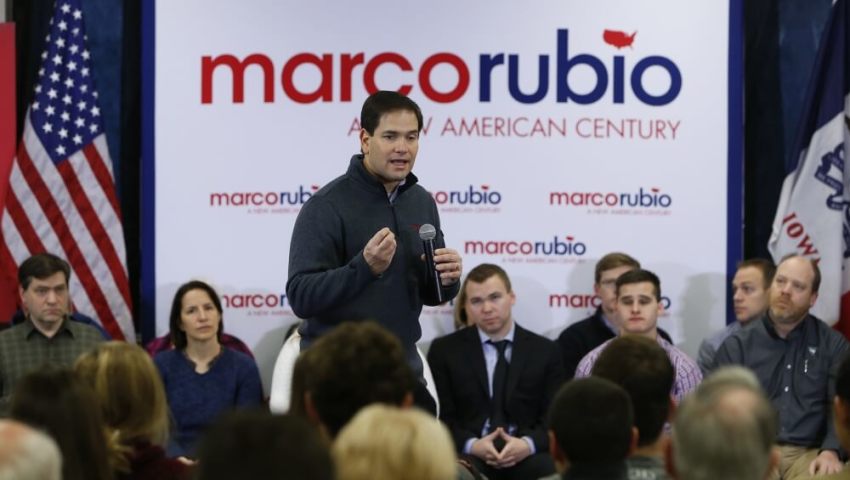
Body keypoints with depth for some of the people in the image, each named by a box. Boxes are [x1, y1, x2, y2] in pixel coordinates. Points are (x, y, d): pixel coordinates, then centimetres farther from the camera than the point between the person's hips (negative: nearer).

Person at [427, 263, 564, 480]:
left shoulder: (545, 351, 12)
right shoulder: (444, 350, 11)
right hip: (469, 454, -2)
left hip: (526, 455, 2)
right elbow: (439, 416, 5)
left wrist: (528, 444, -15)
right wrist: (471, 445, -14)